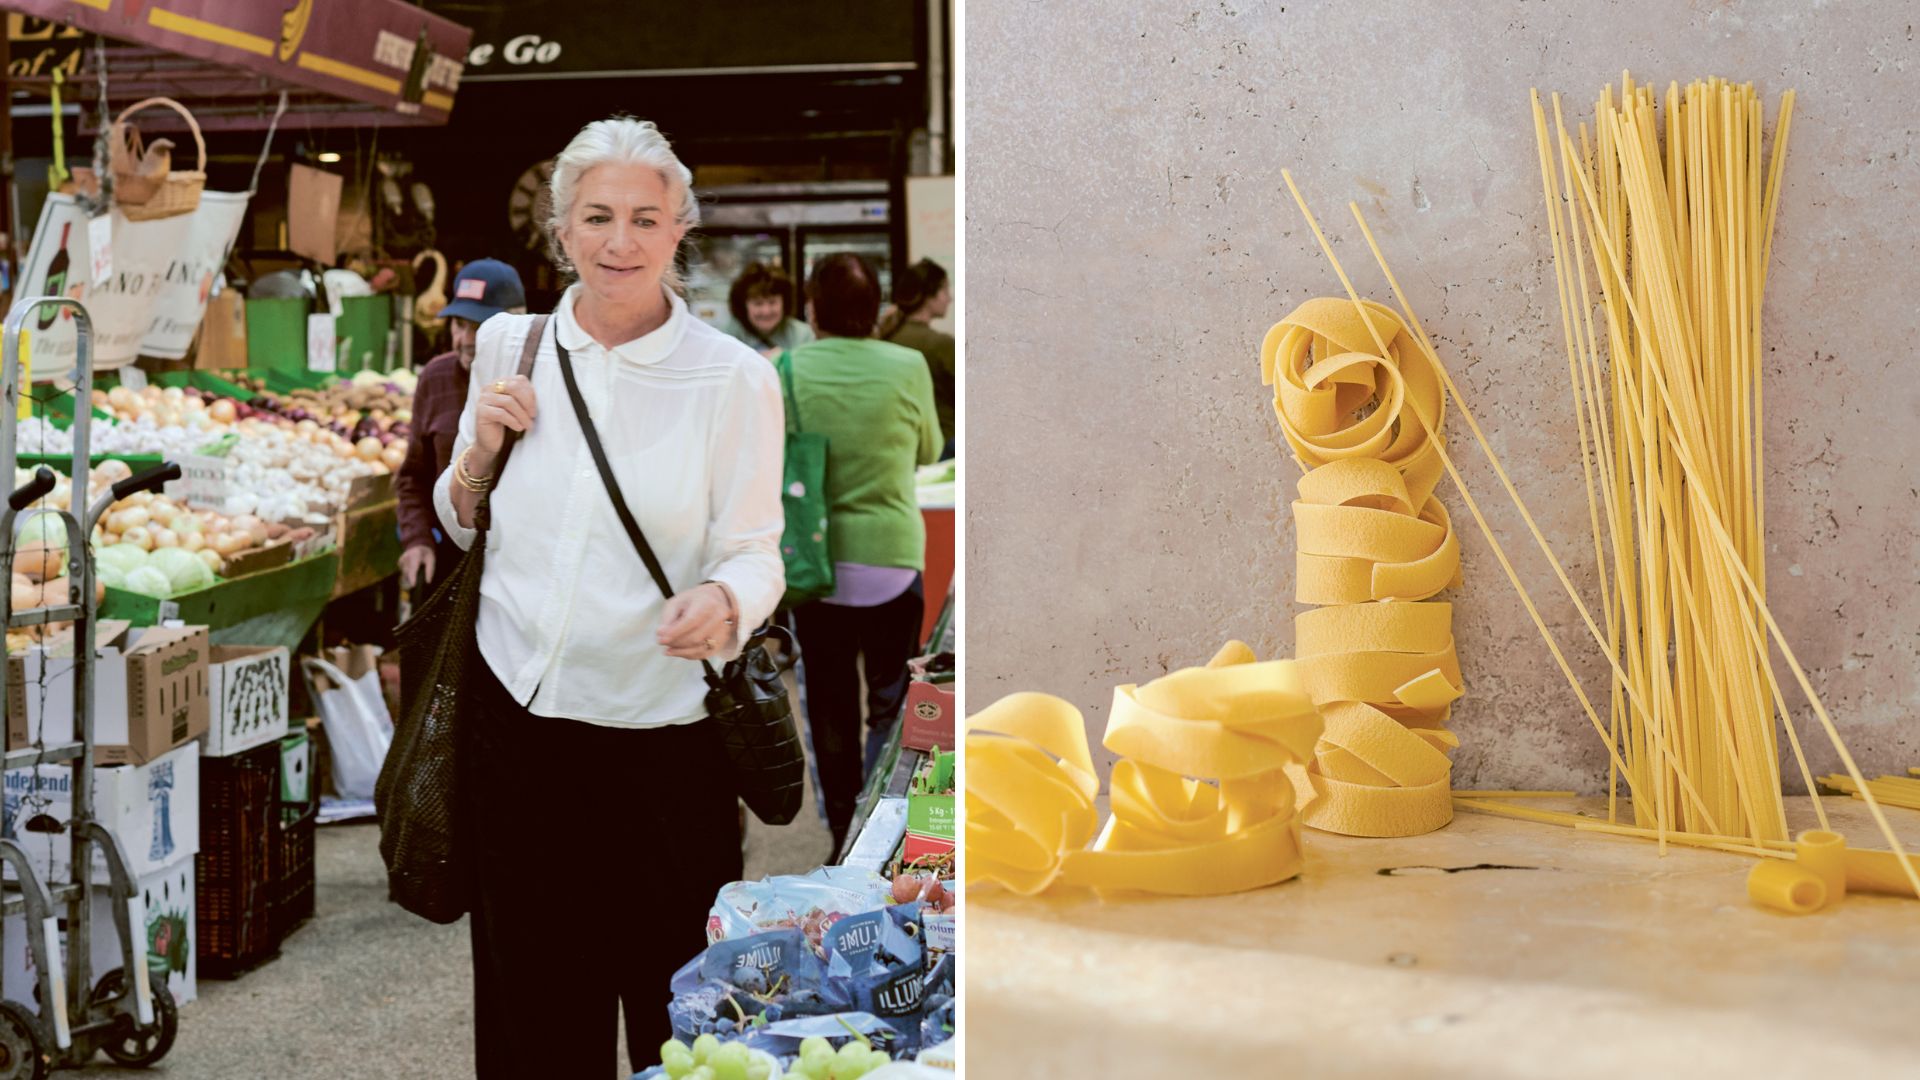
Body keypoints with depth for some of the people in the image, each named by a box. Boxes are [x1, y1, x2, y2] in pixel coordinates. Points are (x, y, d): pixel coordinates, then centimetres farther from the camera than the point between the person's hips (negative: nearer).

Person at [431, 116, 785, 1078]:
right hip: (516, 711, 3)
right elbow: (461, 525, 17)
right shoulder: (510, 346, 5)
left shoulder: (733, 380, -6)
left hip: (662, 735, -3)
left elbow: (756, 553, -4)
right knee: (533, 994, 13)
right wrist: (482, 449, -4)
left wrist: (722, 601, -27)